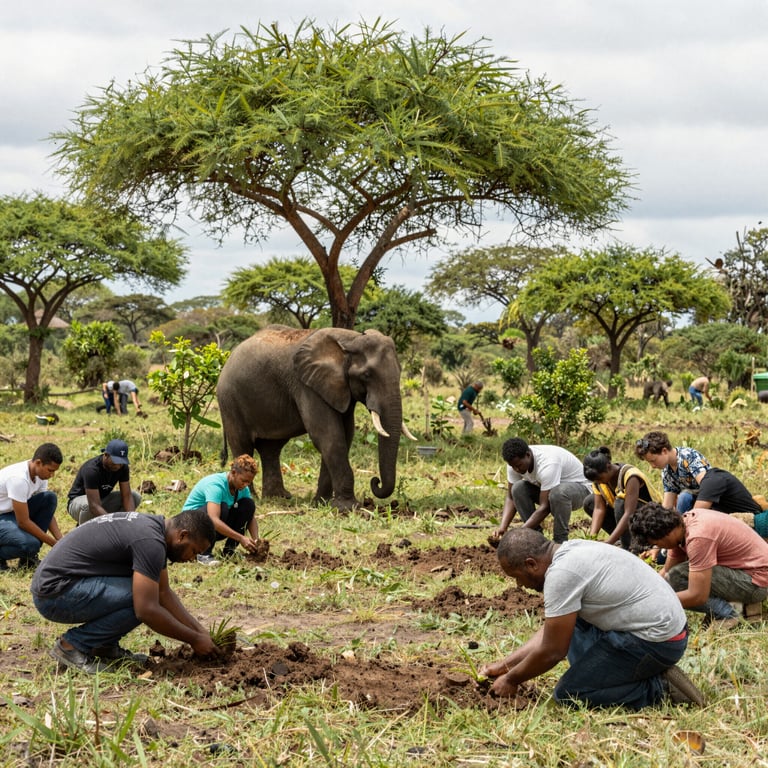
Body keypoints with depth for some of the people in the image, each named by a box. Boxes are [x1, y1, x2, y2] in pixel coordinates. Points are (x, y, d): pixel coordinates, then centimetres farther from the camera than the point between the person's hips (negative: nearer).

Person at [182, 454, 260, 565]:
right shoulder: (216, 485, -30)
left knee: (248, 504, -11)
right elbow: (214, 520, -42)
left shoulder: (243, 488, -6)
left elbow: (251, 516, -2)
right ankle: (204, 554, -25)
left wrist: (256, 540, -21)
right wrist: (241, 538, -43)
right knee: (221, 508, -35)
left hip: (218, 529, 7)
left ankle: (229, 550, -4)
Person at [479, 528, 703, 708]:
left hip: (656, 642, -10)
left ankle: (658, 689, -5)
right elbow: (550, 631, 20)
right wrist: (505, 664, 20)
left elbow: (552, 651, -13)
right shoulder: (571, 551, 10)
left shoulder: (562, 573, -20)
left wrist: (512, 680, 2)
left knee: (567, 694, -6)